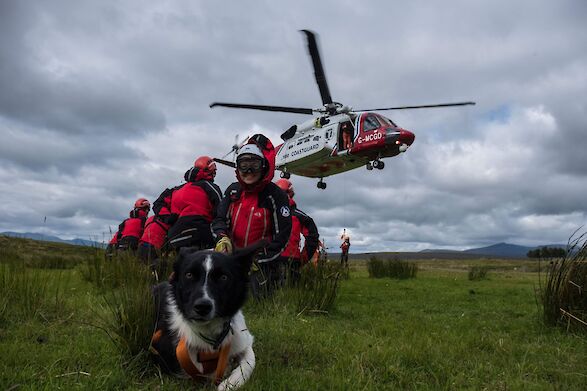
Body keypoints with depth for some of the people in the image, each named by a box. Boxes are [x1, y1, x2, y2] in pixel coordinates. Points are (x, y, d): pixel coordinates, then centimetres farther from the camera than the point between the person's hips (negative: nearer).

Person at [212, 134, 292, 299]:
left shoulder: (275, 195, -12)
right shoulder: (233, 190, 5)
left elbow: (282, 235, -13)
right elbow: (220, 218, 4)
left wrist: (258, 260, -16)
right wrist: (222, 238, -19)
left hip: (261, 264, -4)